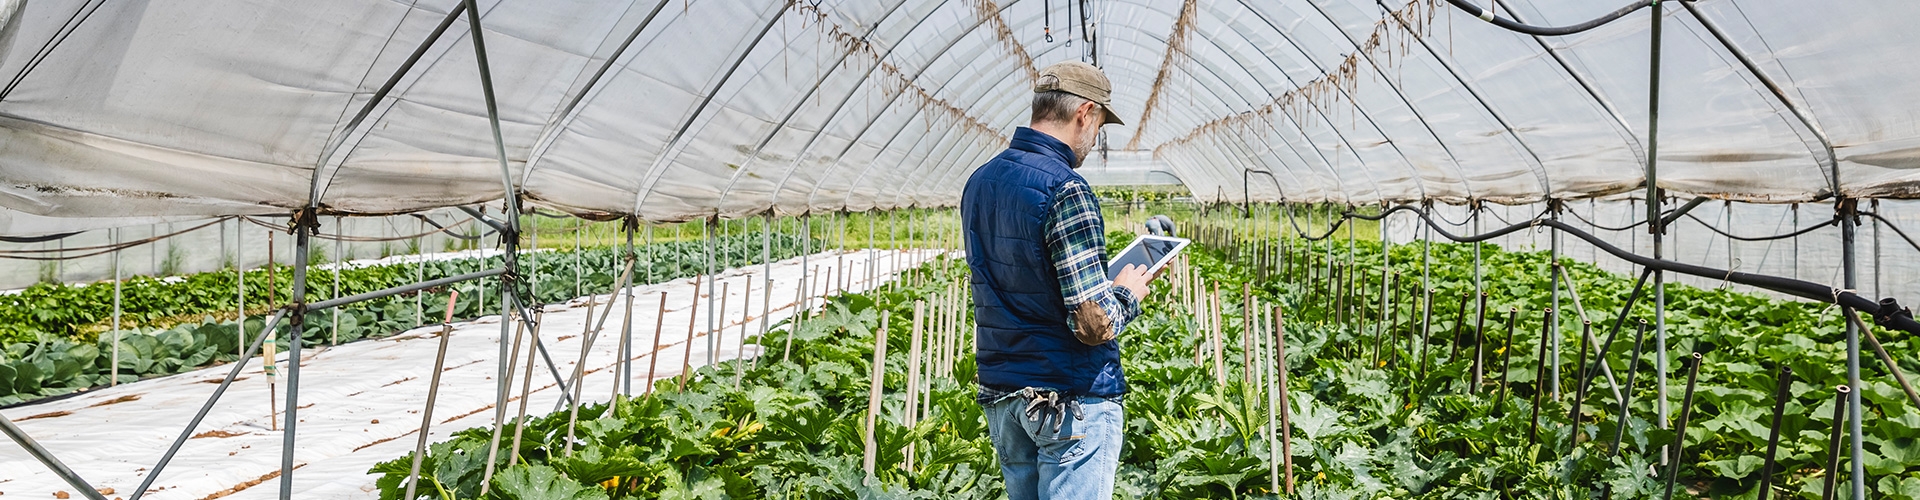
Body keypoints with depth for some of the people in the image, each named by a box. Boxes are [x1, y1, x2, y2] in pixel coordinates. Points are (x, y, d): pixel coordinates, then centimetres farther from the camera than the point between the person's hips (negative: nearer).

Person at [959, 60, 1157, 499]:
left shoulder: (978, 183, 5)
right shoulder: (1065, 190, -20)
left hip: (999, 394, 8)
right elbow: (1094, 326, -22)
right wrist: (1127, 294, -1)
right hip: (1070, 399, -8)